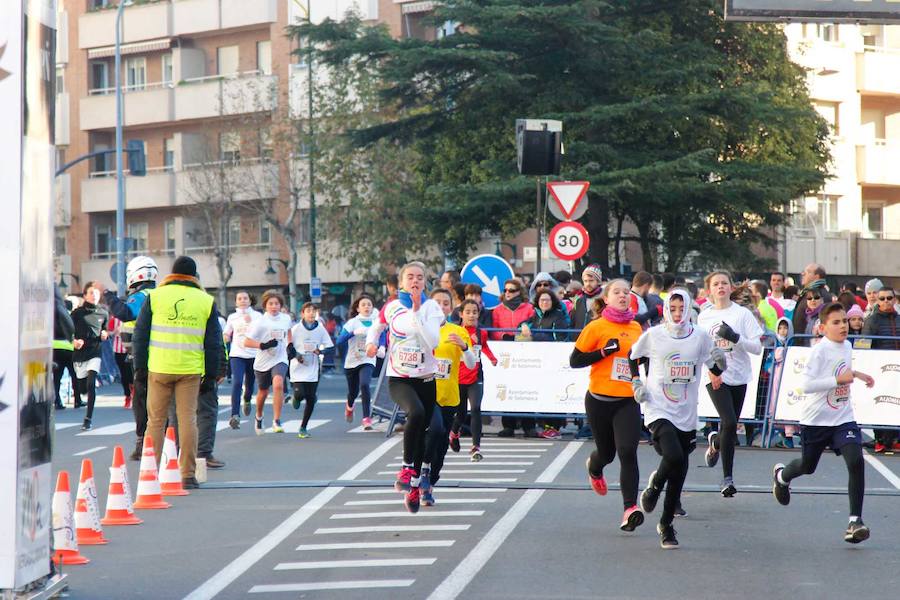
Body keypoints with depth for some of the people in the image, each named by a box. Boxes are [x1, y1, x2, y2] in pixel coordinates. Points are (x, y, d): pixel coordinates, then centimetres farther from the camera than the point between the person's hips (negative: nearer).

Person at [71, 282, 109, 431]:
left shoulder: (103, 313, 5)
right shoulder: (78, 313, -2)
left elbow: (106, 330, 19)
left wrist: (105, 335, -4)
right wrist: (74, 341, -18)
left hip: (95, 353, 0)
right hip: (79, 353, 0)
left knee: (91, 384, -16)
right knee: (82, 387, 8)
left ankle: (88, 419, -13)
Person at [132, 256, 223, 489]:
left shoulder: (154, 296, 5)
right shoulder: (207, 302, 7)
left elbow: (141, 334, 4)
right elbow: (214, 343, 7)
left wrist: (140, 366, 8)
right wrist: (211, 376, 11)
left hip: (159, 368, 0)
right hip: (191, 370, 0)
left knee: (156, 420, 7)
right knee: (188, 419, 1)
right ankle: (188, 475, -1)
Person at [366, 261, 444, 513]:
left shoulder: (431, 307, -4)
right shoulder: (391, 307, 1)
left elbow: (432, 342, -20)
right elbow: (377, 327, 23)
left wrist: (416, 312, -23)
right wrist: (371, 342, 3)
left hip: (425, 379, 1)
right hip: (398, 379, -1)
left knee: (421, 432, 8)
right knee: (416, 412, -32)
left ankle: (413, 486, 25)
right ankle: (407, 468, -20)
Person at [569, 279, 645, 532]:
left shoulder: (636, 328, 8)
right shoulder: (596, 327, -5)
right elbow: (574, 361, -5)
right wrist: (604, 352, -16)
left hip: (628, 400, 2)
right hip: (600, 399, -2)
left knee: (627, 452, -15)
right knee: (606, 452, 13)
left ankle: (630, 508, -17)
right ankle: (594, 468, 51)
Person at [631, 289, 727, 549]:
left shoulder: (700, 337, 1)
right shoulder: (653, 335, -4)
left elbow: (716, 370, 10)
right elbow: (632, 356, 14)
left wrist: (720, 362, -11)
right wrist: (636, 383, 2)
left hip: (687, 416, 3)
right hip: (658, 411, -3)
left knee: (679, 475, 7)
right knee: (673, 457, -25)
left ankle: (666, 524, 24)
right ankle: (654, 485, 9)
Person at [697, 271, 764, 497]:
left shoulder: (743, 314, 1)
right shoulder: (704, 317, 6)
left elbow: (757, 347, -2)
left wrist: (736, 338, -18)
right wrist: (710, 371, -3)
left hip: (739, 376, 1)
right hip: (715, 377, -1)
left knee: (730, 425, 7)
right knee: (730, 423, -17)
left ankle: (716, 442, 45)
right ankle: (727, 477, -9)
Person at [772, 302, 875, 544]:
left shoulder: (847, 346, 6)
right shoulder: (820, 350, -17)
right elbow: (806, 384, -26)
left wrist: (856, 374, 14)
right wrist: (839, 380, -27)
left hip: (843, 418, 4)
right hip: (816, 420, -4)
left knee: (856, 462, -18)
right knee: (807, 466, 16)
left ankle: (855, 520, -14)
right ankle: (781, 475, 54)